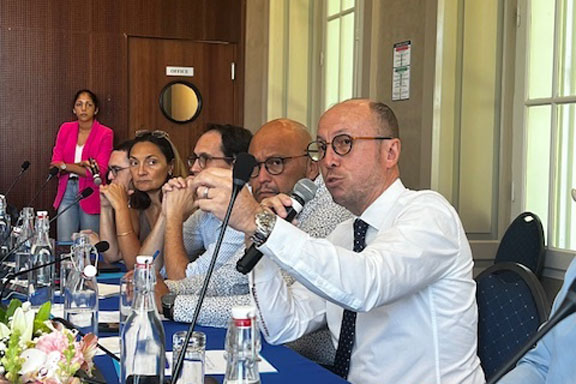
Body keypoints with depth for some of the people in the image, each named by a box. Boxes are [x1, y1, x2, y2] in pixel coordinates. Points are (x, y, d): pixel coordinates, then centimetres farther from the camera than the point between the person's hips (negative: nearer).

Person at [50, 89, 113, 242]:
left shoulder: (105, 134, -3)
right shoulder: (65, 129, 9)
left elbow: (100, 171, -10)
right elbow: (55, 163, 3)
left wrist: (65, 166, -10)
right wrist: (81, 164, -13)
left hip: (90, 193, -3)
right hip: (67, 191, 3)